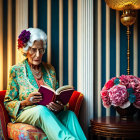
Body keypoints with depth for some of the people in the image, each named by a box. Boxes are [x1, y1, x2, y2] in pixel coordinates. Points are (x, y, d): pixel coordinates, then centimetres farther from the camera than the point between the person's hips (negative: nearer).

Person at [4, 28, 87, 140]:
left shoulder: (50, 69, 14)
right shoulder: (16, 71, 4)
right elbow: (8, 103, 4)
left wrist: (60, 106, -10)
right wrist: (26, 102, -17)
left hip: (50, 114, 3)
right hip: (25, 113, -3)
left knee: (70, 114, -30)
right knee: (41, 109, -38)